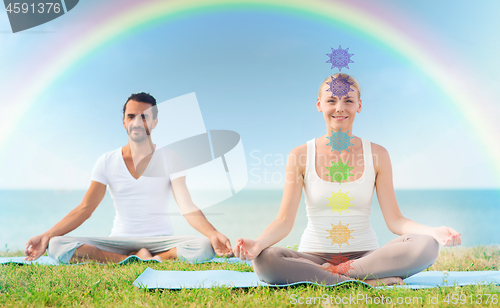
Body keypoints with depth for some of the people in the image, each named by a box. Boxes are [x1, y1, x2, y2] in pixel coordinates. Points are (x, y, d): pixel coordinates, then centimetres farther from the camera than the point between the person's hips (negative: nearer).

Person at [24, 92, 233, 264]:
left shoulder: (169, 160, -1)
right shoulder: (107, 162, 5)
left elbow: (187, 208, -12)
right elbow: (84, 209, -1)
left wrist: (213, 234, -32)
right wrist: (47, 235, -16)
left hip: (160, 241, -2)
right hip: (118, 242, 2)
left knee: (204, 247, -33)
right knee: (56, 246, -24)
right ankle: (141, 260, -24)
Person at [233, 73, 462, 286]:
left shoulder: (377, 155, 3)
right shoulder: (300, 156, 0)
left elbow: (394, 220, -1)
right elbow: (285, 220, -6)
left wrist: (433, 231, -21)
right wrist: (258, 243, -27)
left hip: (365, 256, 1)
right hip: (314, 255, -1)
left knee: (426, 246, -26)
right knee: (264, 260, -33)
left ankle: (329, 275, -19)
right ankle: (371, 281, -25)